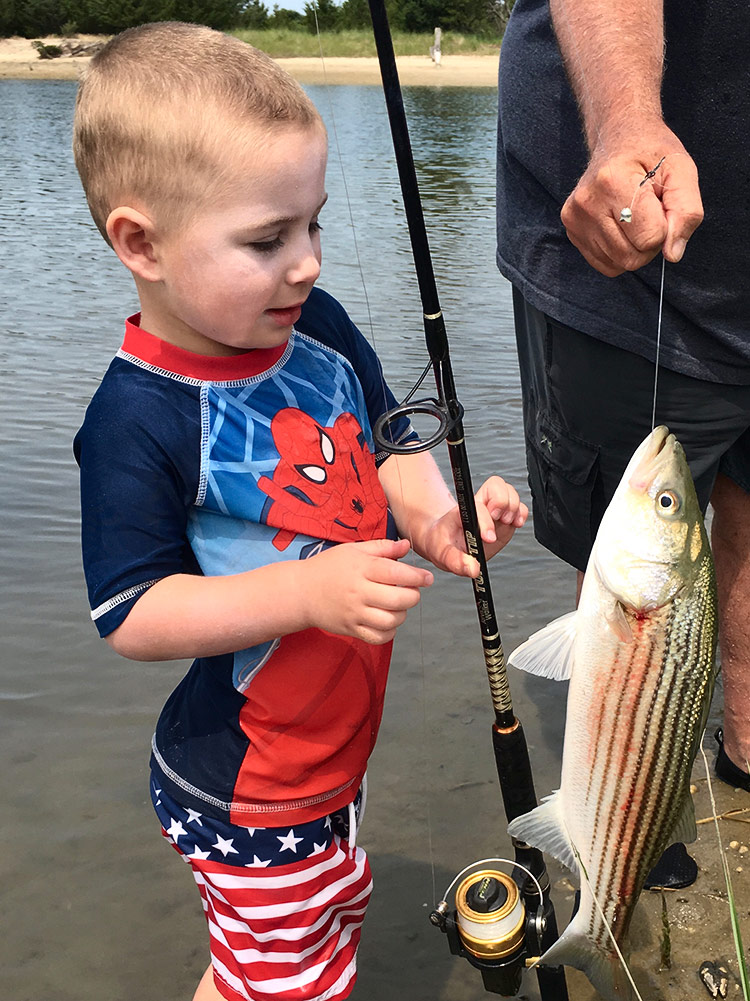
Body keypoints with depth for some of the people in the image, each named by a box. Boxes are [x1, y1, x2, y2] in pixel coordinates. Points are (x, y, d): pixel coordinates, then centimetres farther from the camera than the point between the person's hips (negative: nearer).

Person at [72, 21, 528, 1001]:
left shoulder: (319, 327, -7)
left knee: (334, 915, 29)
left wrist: (437, 516, -16)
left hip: (333, 752, 7)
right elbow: (131, 615, -23)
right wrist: (306, 591, -32)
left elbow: (388, 450, 5)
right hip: (244, 793, -7)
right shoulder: (137, 419, -25)